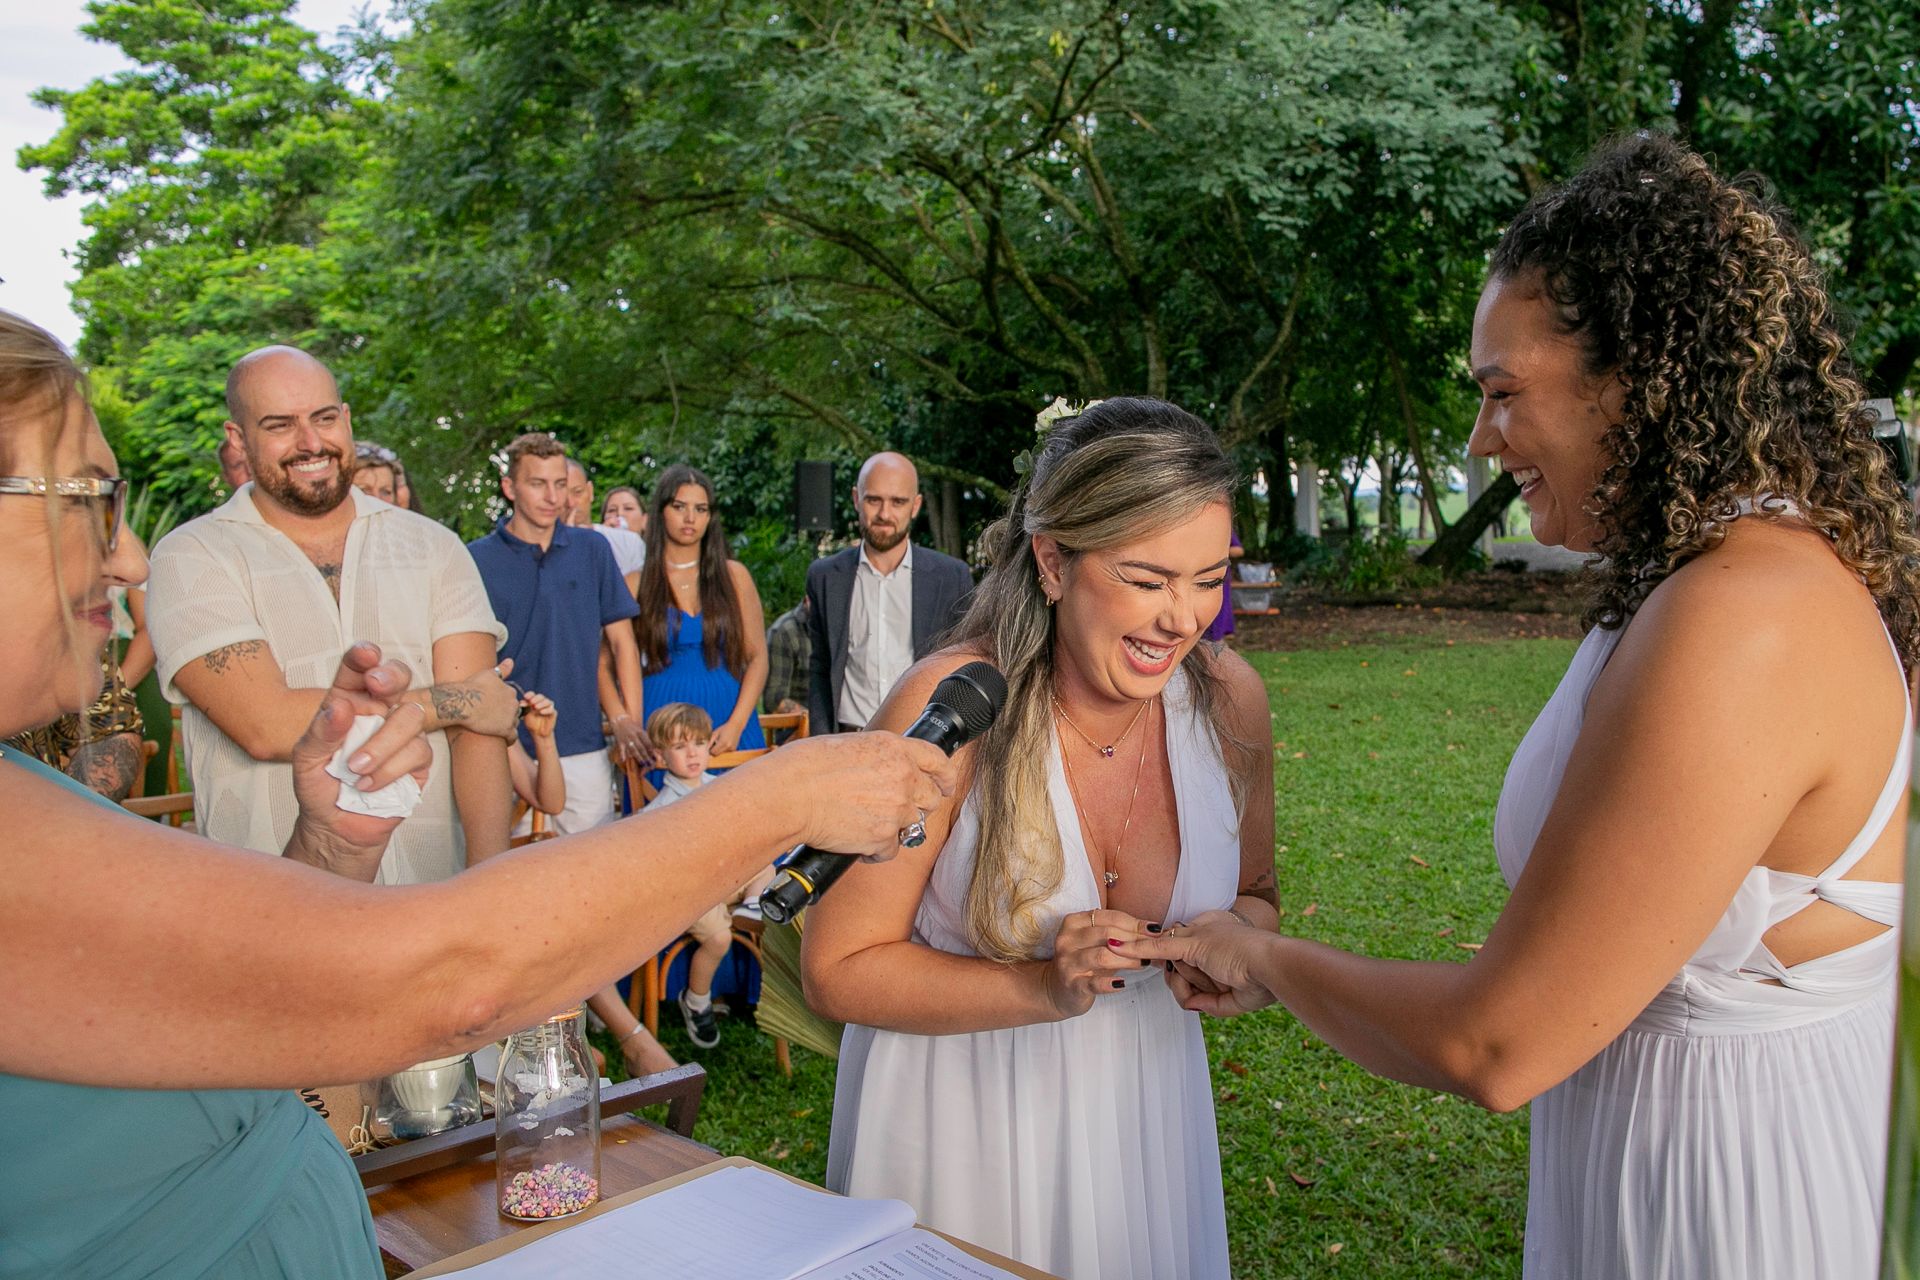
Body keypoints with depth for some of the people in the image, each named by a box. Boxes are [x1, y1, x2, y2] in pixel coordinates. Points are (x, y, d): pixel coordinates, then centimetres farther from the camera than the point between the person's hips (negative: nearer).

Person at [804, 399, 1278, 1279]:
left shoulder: (1229, 697, -11)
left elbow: (1252, 895, 6)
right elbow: (837, 972, -18)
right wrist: (1045, 988, -28)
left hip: (1141, 1103, 4)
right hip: (962, 1118, -3)